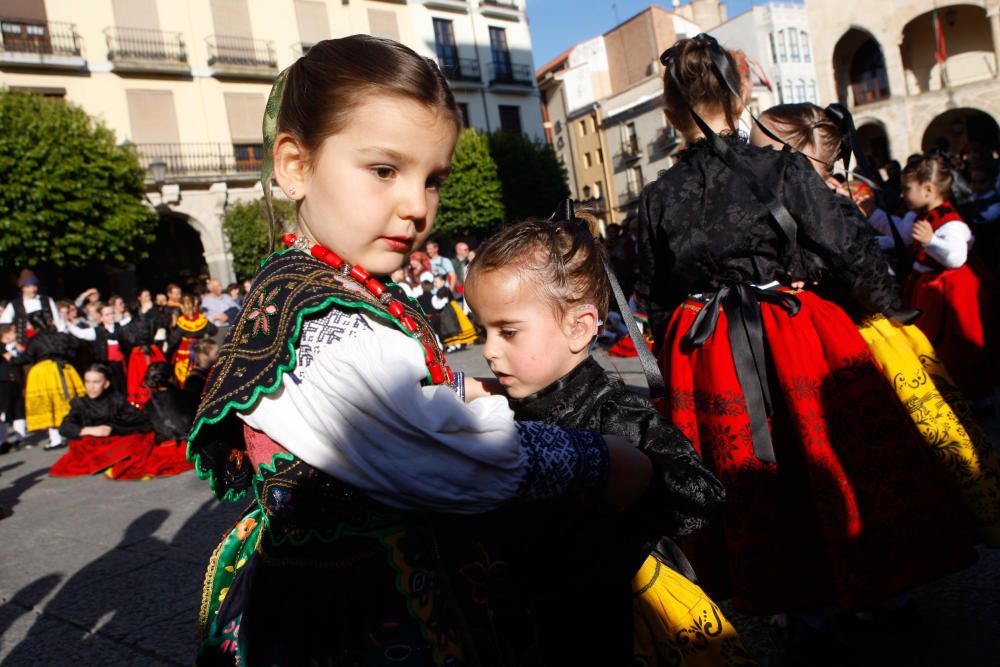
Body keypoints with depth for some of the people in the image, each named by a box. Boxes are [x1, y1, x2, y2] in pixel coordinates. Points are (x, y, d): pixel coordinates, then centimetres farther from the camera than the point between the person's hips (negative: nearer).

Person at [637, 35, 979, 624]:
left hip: (705, 356, 3)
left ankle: (796, 597, 35)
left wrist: (674, 363, 19)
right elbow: (854, 249, -3)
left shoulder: (658, 198, -2)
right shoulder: (785, 170, -9)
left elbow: (656, 299, 5)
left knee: (752, 480, 16)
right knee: (825, 459, 15)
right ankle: (865, 589, 33)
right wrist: (893, 307, 15)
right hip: (795, 340, -2)